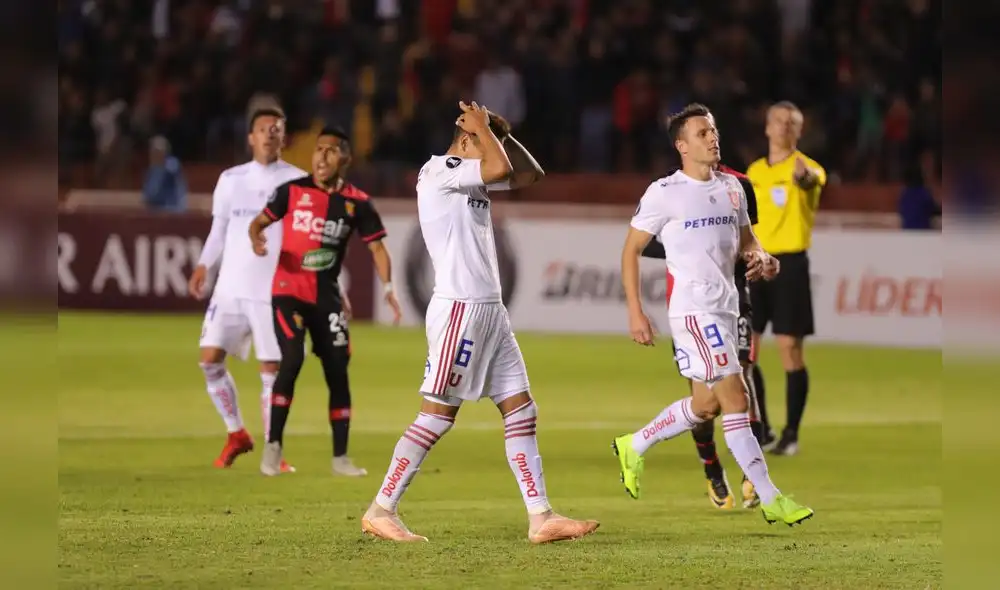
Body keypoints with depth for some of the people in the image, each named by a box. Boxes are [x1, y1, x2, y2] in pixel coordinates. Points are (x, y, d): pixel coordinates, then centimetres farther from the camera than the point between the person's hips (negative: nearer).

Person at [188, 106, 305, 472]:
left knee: (271, 370, -4)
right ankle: (236, 434, 13)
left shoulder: (298, 181, 0)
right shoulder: (230, 179, 9)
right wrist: (204, 266, 0)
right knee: (210, 359, -5)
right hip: (231, 286, 3)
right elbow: (219, 230, 15)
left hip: (274, 290, -3)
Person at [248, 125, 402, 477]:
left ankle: (340, 457, 13)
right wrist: (256, 239, -20)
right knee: (292, 360, -19)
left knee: (337, 371, 3)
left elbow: (376, 247, 2)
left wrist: (387, 287, -13)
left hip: (327, 296, 3)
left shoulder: (357, 203, -1)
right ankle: (273, 446, -10)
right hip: (289, 290, -3)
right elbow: (259, 222, 4)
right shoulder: (292, 191, -4)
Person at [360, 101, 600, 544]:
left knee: (521, 411, 5)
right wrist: (482, 128, -6)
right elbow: (501, 168, -22)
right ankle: (381, 511, -2)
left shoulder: (472, 177, 17)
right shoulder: (438, 171, -10)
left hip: (490, 309, 10)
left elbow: (530, 174, 23)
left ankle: (541, 518, 3)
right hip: (459, 307, -10)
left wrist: (501, 132, 12)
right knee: (438, 414, -8)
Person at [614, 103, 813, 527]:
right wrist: (635, 312, -8)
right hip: (693, 310, -8)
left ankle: (633, 448, 35)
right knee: (735, 400, -11)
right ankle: (770, 499, -10)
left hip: (726, 308, 8)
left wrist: (759, 258, -2)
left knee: (705, 405, 14)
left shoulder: (731, 187, 12)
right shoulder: (664, 193, -7)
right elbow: (631, 250, -3)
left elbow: (745, 240, 23)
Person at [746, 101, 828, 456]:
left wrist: (804, 178, -57)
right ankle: (761, 430, 17)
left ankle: (791, 434, 5)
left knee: (790, 350, -4)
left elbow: (813, 180, -34)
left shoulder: (806, 167, -7)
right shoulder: (754, 171, 12)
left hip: (789, 264, -5)